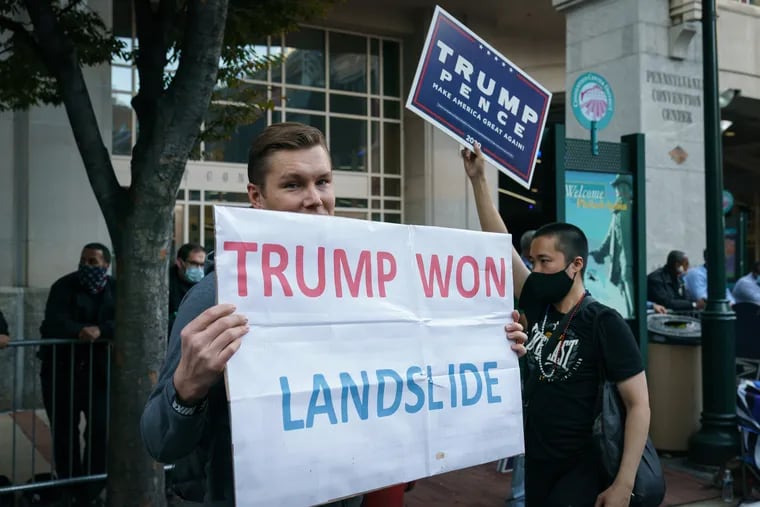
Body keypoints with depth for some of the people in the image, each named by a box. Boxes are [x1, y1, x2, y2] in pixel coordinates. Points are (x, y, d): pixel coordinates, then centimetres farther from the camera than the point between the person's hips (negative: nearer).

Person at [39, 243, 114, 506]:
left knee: (101, 429, -1)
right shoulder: (64, 286, -4)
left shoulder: (116, 291, 1)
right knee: (64, 431, 8)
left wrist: (100, 330, -32)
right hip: (61, 369, -1)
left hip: (98, 371, 1)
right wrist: (79, 331, -38)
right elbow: (53, 322, -19)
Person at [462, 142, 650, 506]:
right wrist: (478, 179, 0)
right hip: (537, 464, 6)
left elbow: (638, 403, -14)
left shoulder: (605, 325, -14)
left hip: (584, 470, -6)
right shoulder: (537, 307, 2)